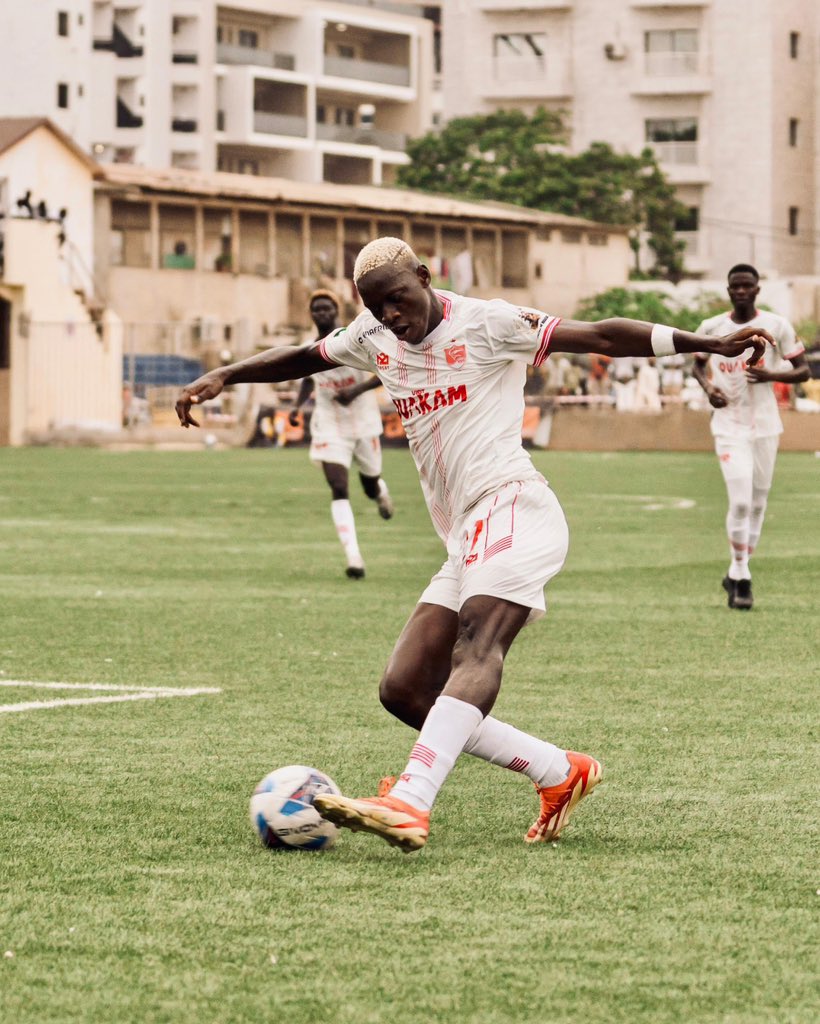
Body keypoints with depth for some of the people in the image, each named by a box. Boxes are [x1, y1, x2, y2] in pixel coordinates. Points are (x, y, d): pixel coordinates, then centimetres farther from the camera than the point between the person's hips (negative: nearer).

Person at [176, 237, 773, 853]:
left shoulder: (487, 323, 0)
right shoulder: (374, 339, 18)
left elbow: (602, 337, -1)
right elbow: (302, 359, 34)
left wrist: (711, 344, -7)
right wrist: (222, 377, 23)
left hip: (512, 506, -9)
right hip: (466, 540, 9)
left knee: (476, 645, -30)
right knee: (403, 691, -1)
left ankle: (409, 805, -50)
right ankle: (561, 773, 3)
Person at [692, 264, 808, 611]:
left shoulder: (777, 327, -3)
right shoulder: (711, 328, 0)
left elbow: (803, 370, 1)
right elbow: (698, 366, 17)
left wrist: (770, 375, -17)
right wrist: (708, 387, -5)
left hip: (765, 424, 1)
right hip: (729, 424, -1)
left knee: (758, 502, 8)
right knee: (740, 500, -14)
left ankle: (738, 575, 23)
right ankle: (741, 576, -3)